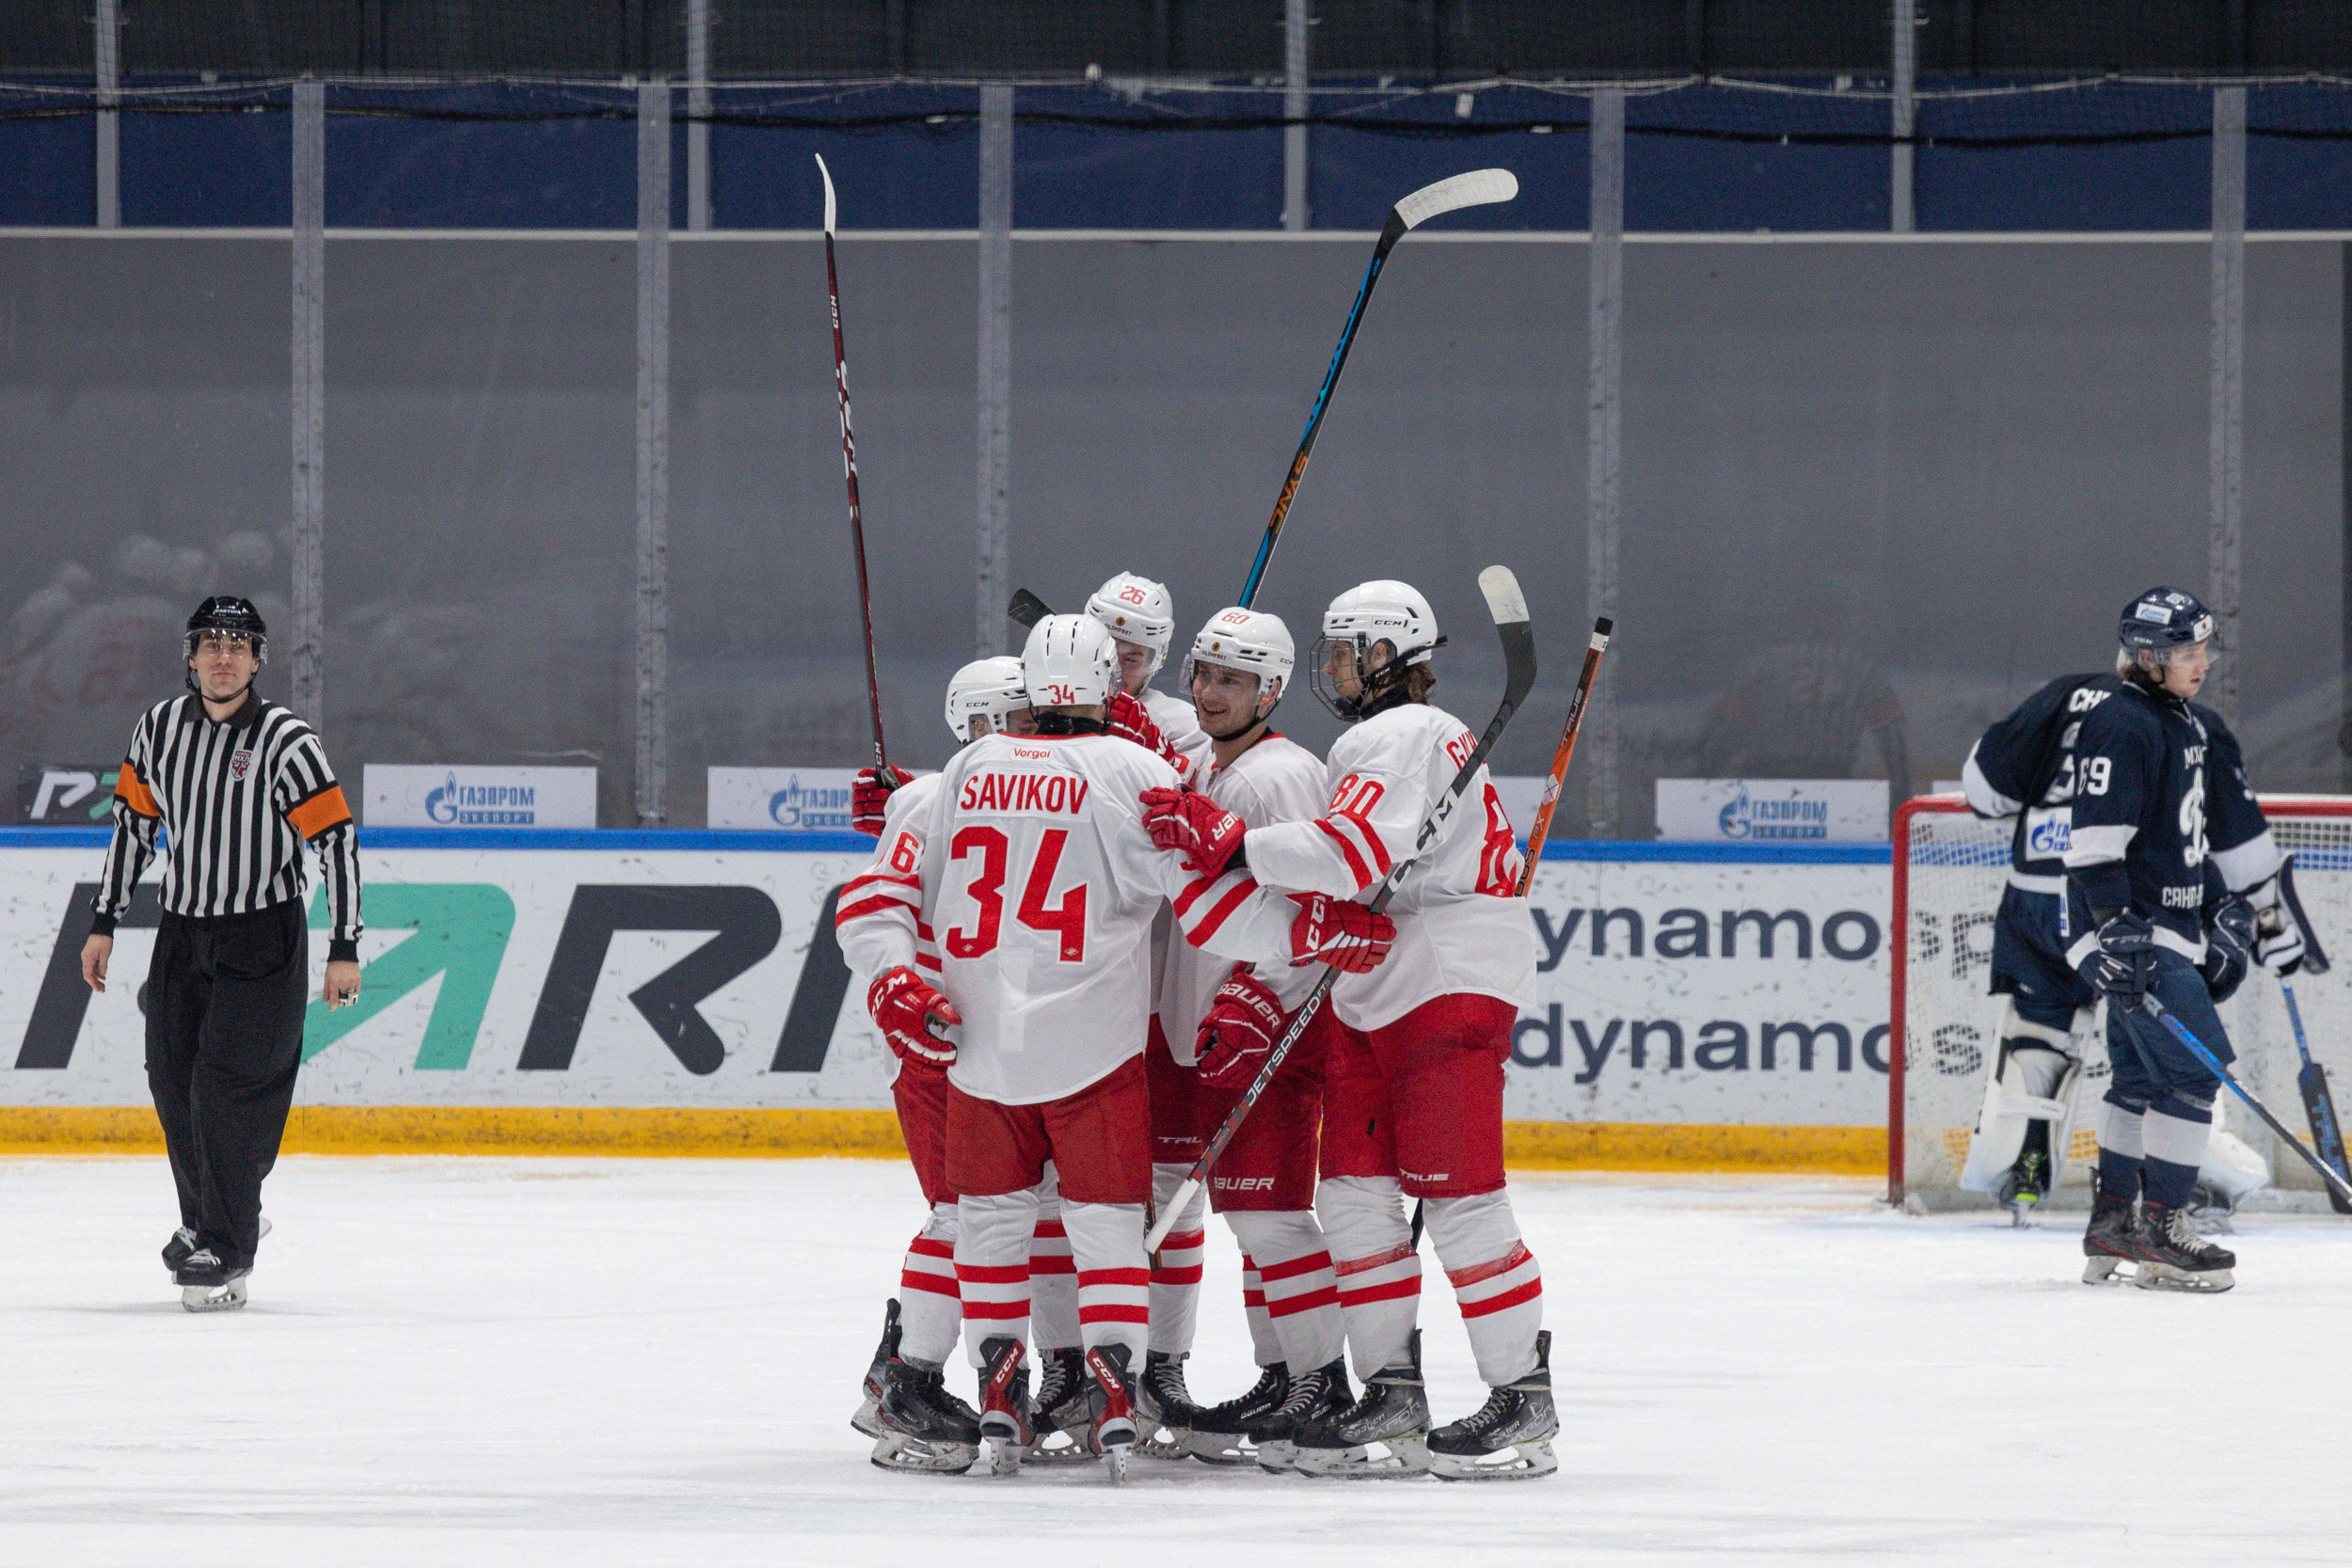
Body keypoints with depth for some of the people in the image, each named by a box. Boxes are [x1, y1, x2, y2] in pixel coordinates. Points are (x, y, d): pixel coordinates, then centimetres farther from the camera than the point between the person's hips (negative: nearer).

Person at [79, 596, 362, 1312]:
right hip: (184, 931, 5)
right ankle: (205, 1219, 31)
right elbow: (134, 822, 13)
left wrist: (344, 949, -14)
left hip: (265, 938, -5)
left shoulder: (285, 742, -14)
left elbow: (336, 839, -12)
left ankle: (225, 1252, -11)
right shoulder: (159, 728, 2)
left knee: (230, 1085, -14)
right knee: (172, 1082, 8)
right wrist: (104, 924, 12)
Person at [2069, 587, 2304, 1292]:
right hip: (2131, 932, -10)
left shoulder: (2202, 730, 17)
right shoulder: (2119, 726, -14)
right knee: (2195, 1063, -15)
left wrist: (2267, 918, 26)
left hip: (2176, 928, 10)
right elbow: (2097, 838, -21)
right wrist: (2113, 928, -29)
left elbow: (2237, 831, 25)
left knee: (2143, 1075, 13)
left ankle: (2112, 1225, 21)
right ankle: (2160, 1231, -14)